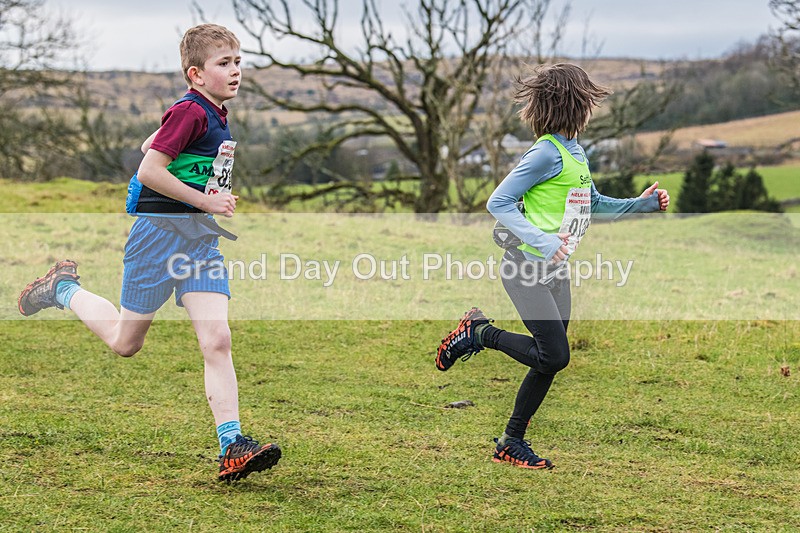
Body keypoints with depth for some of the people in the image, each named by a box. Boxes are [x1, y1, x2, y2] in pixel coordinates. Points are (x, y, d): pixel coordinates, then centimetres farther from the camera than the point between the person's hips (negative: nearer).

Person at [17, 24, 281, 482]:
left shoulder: (217, 117, 12)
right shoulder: (190, 112, -16)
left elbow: (149, 144, 25)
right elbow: (149, 171, -21)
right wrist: (205, 199, -18)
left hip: (202, 238, 7)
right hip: (161, 233, -7)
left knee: (217, 340, -8)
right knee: (125, 342, 8)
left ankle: (232, 445, -13)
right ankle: (64, 289, 34)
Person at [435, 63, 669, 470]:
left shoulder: (574, 151, 13)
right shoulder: (548, 153, -15)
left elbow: (593, 204, 27)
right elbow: (498, 203, -17)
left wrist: (641, 204, 15)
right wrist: (541, 241, -28)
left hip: (555, 269, 9)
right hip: (526, 268, -9)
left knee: (550, 361, 7)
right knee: (554, 356, -13)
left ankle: (512, 443, 18)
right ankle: (479, 333, 6)